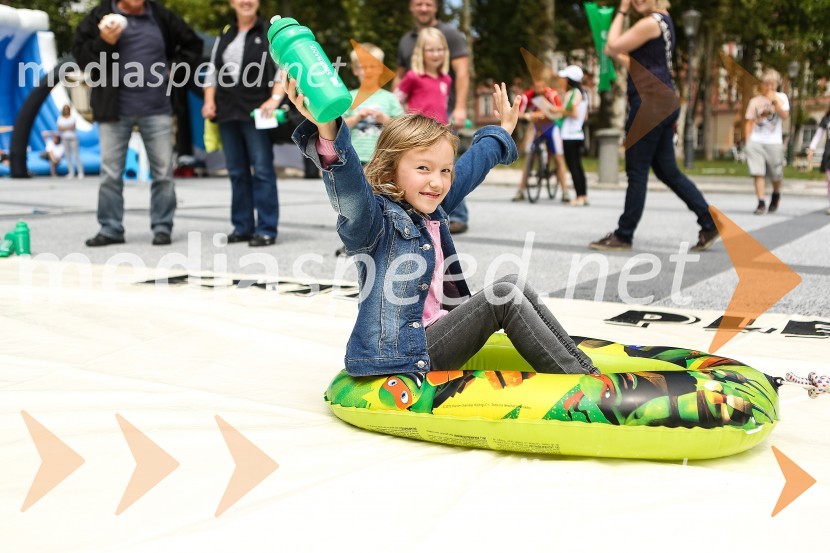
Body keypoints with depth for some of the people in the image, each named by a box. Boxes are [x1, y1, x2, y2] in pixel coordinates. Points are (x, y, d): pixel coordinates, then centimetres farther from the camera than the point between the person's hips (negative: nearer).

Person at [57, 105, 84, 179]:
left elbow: (73, 128, -5)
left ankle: (80, 172, -6)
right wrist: (69, 128, -7)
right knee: (68, 156, 0)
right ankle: (71, 172, 3)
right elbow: (59, 129, 1)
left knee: (76, 155, -6)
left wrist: (64, 128, -4)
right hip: (65, 138, 2)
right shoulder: (60, 118, 9)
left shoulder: (73, 117, 4)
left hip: (73, 137, -2)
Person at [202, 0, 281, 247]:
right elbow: (213, 72, 21)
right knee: (237, 172, 7)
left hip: (256, 113, -5)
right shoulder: (224, 36, 19)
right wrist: (209, 101, 7)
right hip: (228, 113, 6)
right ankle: (242, 227, 14)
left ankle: (266, 230, -6)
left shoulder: (271, 33, 3)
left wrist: (274, 99, -19)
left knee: (262, 169, -8)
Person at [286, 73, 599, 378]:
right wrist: (327, 130, -55)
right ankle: (583, 382, -6)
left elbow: (471, 168, 27)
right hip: (405, 358, -9)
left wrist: (502, 132, 42)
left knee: (514, 286, 4)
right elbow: (349, 188, -37)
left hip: (438, 333, 9)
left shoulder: (432, 210, 10)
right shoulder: (376, 219, -15)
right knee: (503, 297, -15)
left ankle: (582, 365, 11)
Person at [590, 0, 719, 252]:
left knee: (637, 171, -3)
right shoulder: (663, 21, 19)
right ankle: (710, 223, 12)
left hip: (650, 102, -10)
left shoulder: (651, 22, -12)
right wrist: (618, 56, 17)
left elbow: (613, 45, -8)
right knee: (668, 171, 12)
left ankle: (623, 236, 5)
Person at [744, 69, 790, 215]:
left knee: (776, 175, 6)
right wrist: (748, 142, -1)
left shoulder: (781, 97, 7)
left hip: (774, 143, 0)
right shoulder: (755, 101, 8)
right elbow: (749, 123, 8)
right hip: (756, 142, 0)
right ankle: (761, 203, -8)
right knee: (758, 173, -10)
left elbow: (785, 115, -8)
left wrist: (774, 101, -17)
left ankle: (776, 195, 35)